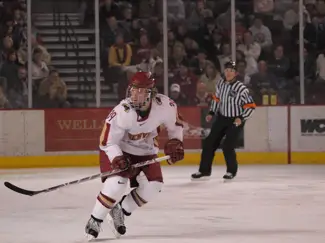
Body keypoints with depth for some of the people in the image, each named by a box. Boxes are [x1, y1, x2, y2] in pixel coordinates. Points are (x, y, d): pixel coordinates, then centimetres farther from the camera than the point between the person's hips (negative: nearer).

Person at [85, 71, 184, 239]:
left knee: (153, 185, -8)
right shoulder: (122, 112, -33)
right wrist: (117, 159, -38)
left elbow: (175, 124, 0)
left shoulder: (165, 105, -24)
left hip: (145, 150, 5)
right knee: (117, 183, -24)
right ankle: (95, 220, -5)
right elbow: (107, 141, -24)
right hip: (119, 149, -5)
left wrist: (175, 143, -10)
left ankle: (120, 211, 13)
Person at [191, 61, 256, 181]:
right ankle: (204, 170, 14)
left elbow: (250, 106, -15)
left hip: (235, 121, -6)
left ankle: (232, 171, 9)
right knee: (209, 143, 2)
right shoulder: (221, 84, -3)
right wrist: (211, 113, 9)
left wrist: (241, 118, -24)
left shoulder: (241, 88, -20)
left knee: (227, 146, -14)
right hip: (221, 118, 6)